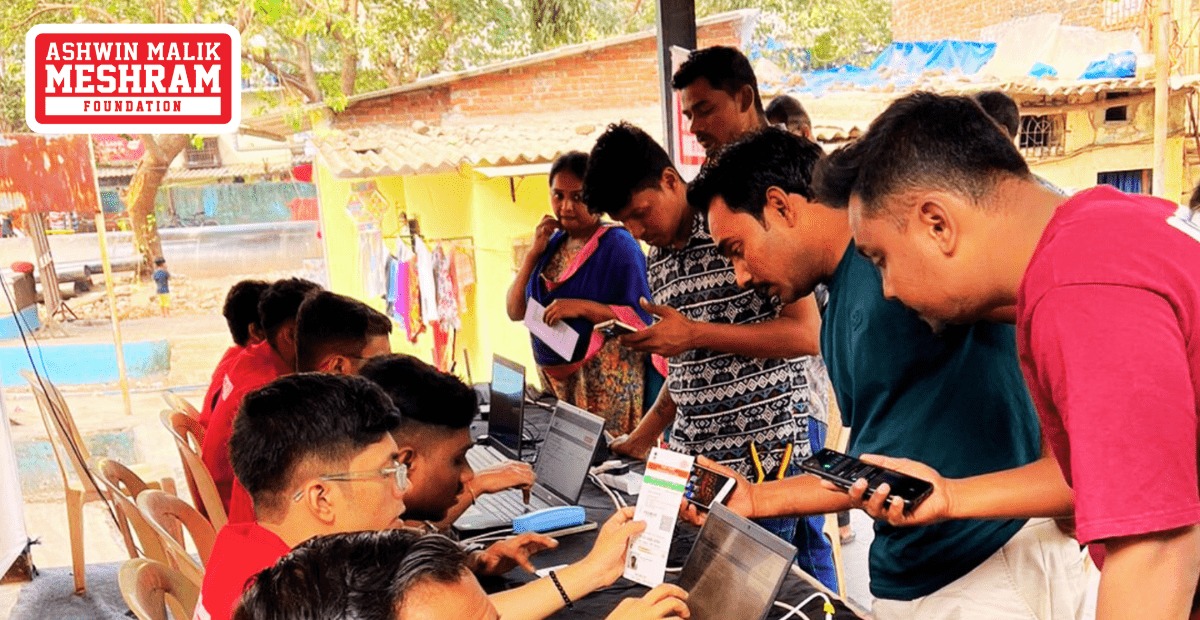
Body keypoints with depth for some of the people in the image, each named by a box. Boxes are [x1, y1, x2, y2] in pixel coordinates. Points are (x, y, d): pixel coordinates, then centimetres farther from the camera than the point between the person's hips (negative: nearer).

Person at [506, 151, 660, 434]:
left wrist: (583, 307, -26)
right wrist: (534, 253, -3)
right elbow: (515, 311, 6)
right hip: (555, 378, 6)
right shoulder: (552, 244, 9)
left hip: (606, 378, -6)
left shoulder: (618, 244, -10)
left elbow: (641, 318, -15)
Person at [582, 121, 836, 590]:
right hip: (693, 461, 7)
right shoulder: (658, 263, 15)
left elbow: (807, 335, -13)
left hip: (769, 456, -6)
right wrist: (641, 440, 14)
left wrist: (693, 332, -16)